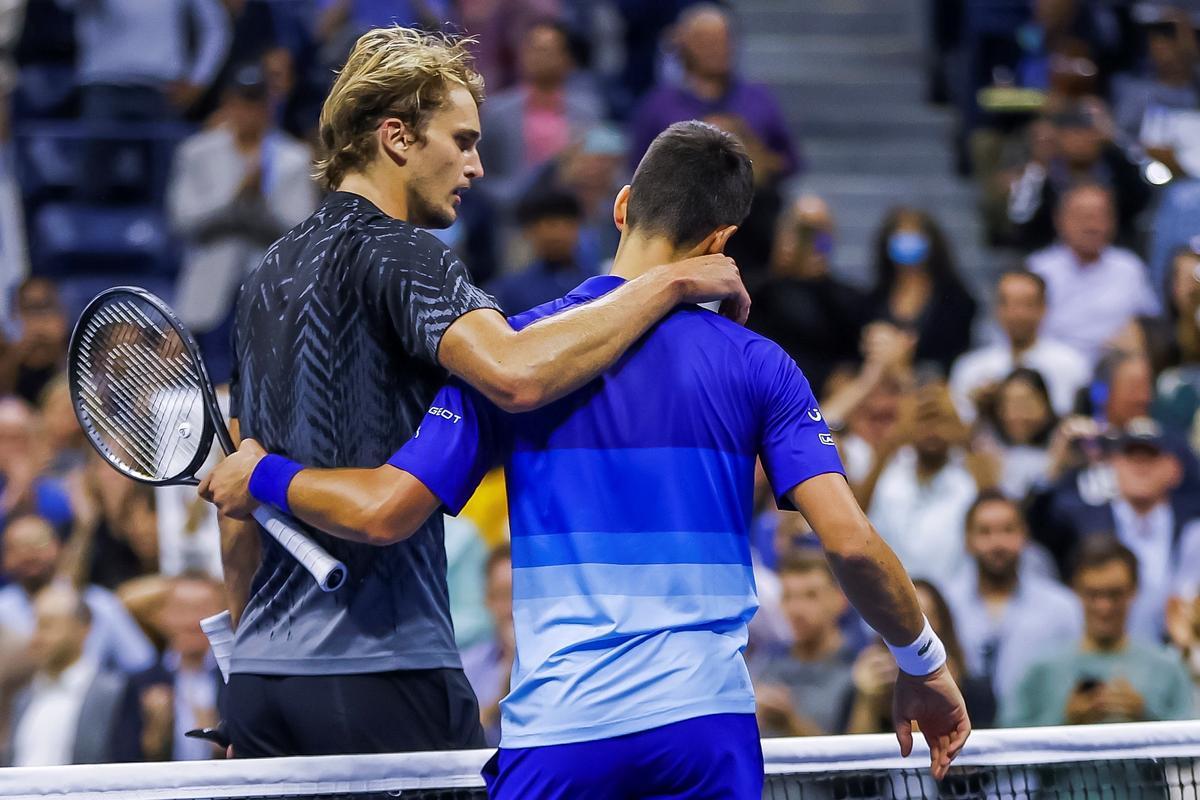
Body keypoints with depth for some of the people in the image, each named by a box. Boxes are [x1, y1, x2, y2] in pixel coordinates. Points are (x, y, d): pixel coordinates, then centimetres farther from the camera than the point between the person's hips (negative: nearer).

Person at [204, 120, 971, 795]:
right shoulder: (757, 366, 3)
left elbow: (384, 512, -2)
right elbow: (851, 541, -4)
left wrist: (261, 476, 16)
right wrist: (924, 666, 11)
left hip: (557, 727, 0)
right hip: (707, 720, 1)